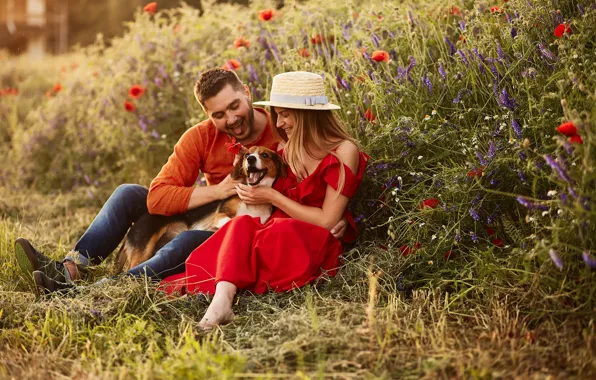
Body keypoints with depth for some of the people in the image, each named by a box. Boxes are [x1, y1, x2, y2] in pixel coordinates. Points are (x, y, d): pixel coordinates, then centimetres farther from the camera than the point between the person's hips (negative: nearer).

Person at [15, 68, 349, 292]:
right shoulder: (201, 138, -9)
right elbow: (157, 197, -16)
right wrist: (216, 191, -27)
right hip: (206, 222, 5)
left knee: (189, 242, -36)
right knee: (128, 194, -6)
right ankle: (71, 267, -14)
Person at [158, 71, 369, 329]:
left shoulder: (344, 152, -3)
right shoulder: (288, 151, 16)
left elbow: (326, 221, -8)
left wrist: (271, 196, -7)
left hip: (315, 247, -5)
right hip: (275, 235, 5)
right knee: (242, 225, -29)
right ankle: (223, 295, -50)